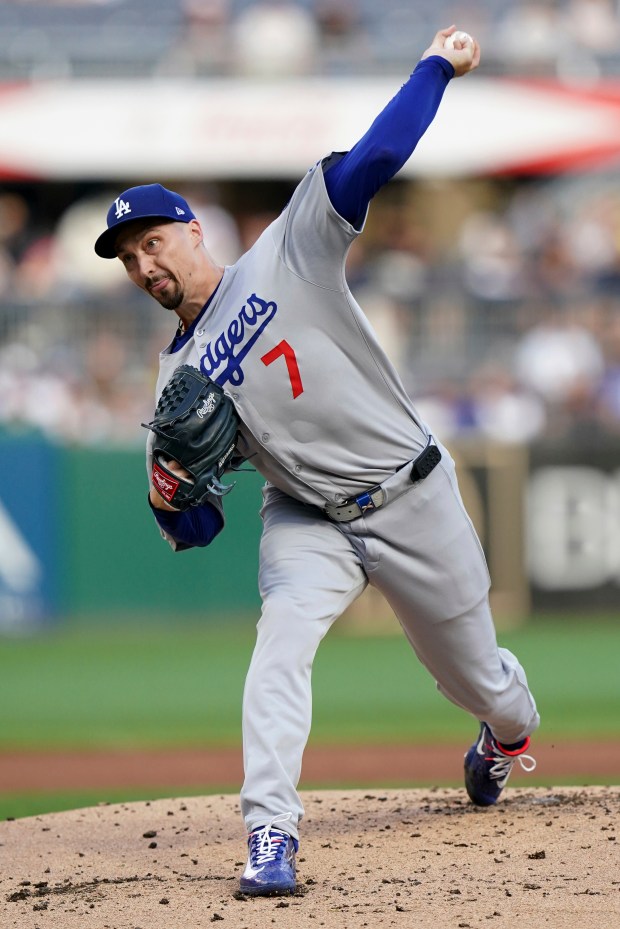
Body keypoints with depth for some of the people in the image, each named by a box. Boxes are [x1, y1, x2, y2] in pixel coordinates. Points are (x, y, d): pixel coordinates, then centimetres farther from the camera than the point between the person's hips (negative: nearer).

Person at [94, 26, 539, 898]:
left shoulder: (287, 255, -7)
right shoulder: (180, 378, 1)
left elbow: (373, 159, -13)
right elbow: (195, 529, -1)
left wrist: (438, 68, -18)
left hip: (412, 500, -1)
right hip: (310, 522, 2)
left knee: (476, 678, 12)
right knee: (281, 645, -27)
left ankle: (507, 729, 49)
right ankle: (271, 837, -32)